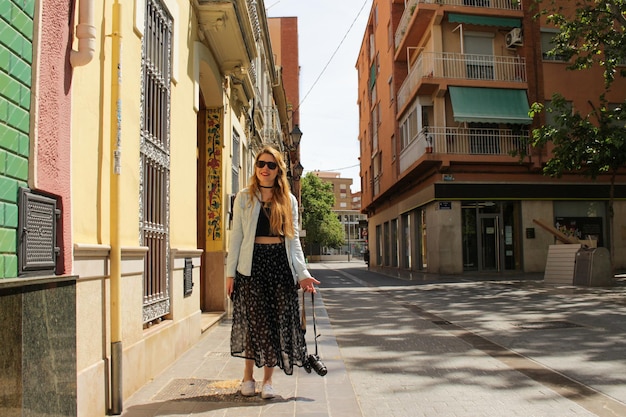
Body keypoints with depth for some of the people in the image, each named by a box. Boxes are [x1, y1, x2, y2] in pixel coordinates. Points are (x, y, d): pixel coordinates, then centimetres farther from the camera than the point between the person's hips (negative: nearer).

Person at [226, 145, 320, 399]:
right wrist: (230, 272, -2)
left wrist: (302, 273, 0)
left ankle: (268, 379, 14)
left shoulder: (289, 200, 11)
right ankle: (248, 375, 17)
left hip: (281, 263, 2)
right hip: (253, 262, -2)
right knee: (256, 318, -1)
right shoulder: (244, 197, 7)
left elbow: (294, 239, 9)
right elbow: (236, 236, 5)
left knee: (278, 320, 2)